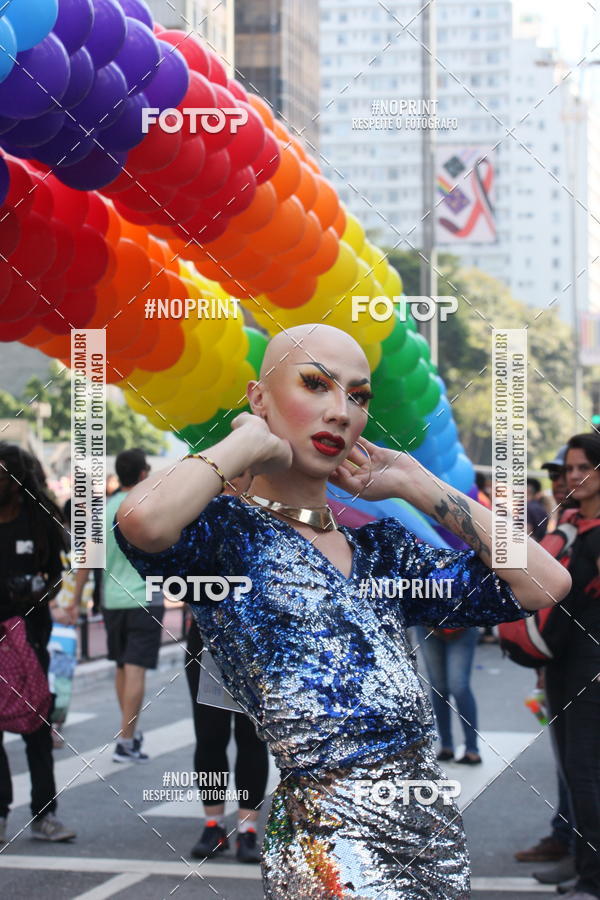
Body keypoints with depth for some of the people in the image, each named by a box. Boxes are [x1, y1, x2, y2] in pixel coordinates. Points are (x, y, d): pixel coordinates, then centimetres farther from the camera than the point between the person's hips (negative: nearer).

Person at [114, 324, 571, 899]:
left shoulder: (379, 548, 14)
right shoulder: (227, 531, -4)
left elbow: (545, 583, 7)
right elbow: (141, 519, -30)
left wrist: (414, 483, 7)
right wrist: (250, 444, -11)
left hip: (437, 828, 7)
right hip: (327, 850, -7)